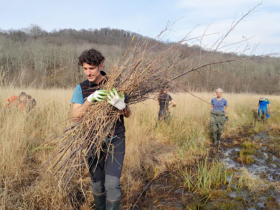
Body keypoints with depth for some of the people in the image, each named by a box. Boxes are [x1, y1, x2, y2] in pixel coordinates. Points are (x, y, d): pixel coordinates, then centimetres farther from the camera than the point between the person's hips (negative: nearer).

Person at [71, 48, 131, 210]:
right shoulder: (81, 89, -5)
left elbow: (128, 114, -9)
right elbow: (75, 117, -13)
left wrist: (121, 106, -34)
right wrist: (89, 100, -31)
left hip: (115, 141, -1)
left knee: (112, 184, -7)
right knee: (97, 184, 14)